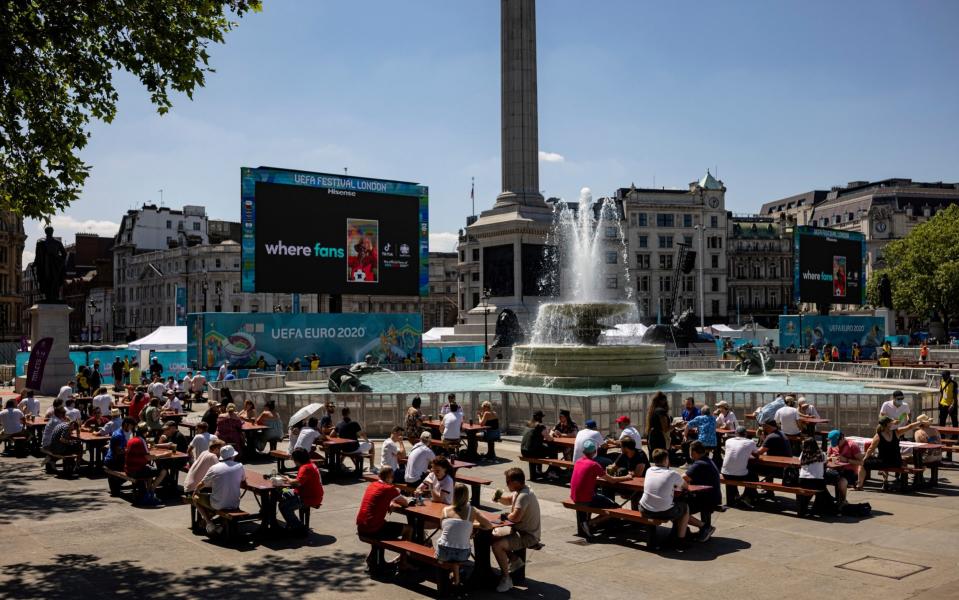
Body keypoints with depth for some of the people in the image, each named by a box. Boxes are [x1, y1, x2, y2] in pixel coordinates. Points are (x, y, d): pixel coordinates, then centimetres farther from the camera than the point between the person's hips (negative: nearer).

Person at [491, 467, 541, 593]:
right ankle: (514, 559, 18)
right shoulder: (519, 491, 6)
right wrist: (499, 498, 1)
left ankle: (506, 579, -13)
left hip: (528, 536, -11)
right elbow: (509, 501, 23)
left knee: (497, 545, -26)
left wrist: (507, 516, -11)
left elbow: (515, 517, -34)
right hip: (521, 531, 11)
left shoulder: (524, 496, -25)